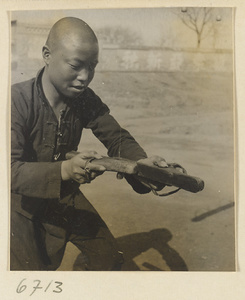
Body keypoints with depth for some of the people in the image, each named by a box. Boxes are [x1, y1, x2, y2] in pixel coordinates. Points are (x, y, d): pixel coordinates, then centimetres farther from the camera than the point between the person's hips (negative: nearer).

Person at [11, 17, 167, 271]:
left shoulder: (85, 100, -11)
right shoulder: (18, 101, -27)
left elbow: (117, 139, -11)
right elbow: (11, 171, -33)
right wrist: (65, 170, -50)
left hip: (65, 195, 5)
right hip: (22, 201, -4)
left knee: (109, 257, 9)